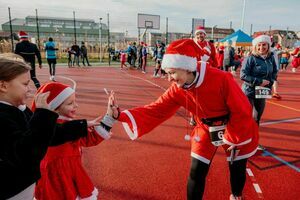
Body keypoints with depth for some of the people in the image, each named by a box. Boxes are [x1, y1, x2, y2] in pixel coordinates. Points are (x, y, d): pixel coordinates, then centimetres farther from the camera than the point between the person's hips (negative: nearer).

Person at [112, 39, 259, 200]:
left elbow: (242, 111, -23)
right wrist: (121, 115, -33)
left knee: (237, 170, 17)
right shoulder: (177, 90, -18)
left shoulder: (221, 79, -32)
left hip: (237, 131, -2)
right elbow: (155, 111, -22)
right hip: (205, 131, 2)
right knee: (196, 172, -1)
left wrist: (231, 138, -16)